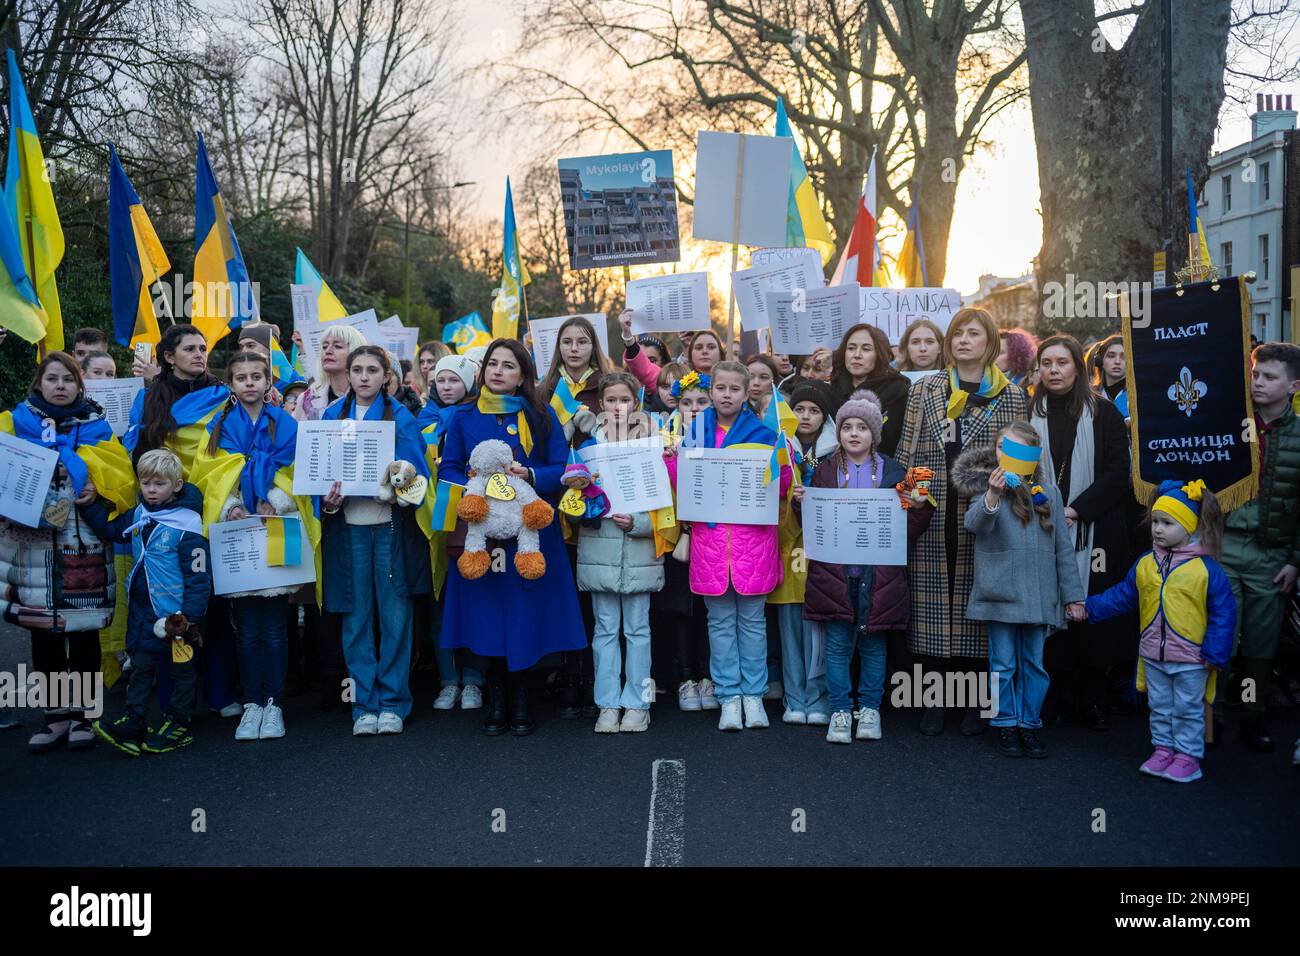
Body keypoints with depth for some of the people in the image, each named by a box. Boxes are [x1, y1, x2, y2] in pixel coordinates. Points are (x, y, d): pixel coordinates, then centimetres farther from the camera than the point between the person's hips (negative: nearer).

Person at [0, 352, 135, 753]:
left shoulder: (96, 426, 9)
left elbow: (121, 476, 2)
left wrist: (97, 485, -16)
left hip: (84, 544, 0)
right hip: (33, 544, 1)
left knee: (84, 632, 3)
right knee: (43, 633, 5)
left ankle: (81, 714, 15)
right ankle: (56, 715, 16)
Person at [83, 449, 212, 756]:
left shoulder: (186, 526, -19)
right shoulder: (138, 515, 4)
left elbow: (198, 577, -18)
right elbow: (111, 529, 24)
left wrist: (191, 616, -20)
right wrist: (88, 505, 13)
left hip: (177, 615, -7)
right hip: (143, 612, 7)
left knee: (181, 669, 8)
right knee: (141, 667, 11)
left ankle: (179, 724, 19)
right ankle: (133, 723, 17)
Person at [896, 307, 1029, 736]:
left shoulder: (1011, 396, 8)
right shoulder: (924, 391, 10)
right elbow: (906, 454, 8)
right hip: (932, 519, 1)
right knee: (932, 604, 2)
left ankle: (975, 703, 16)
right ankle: (934, 700, 13)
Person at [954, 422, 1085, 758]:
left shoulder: (1048, 491, 9)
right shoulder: (988, 487, -1)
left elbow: (1062, 544, 11)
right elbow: (974, 523, -21)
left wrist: (1073, 593, 9)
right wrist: (992, 496, -40)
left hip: (1039, 594, 3)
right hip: (1001, 590, -3)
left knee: (1034, 663, 10)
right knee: (1004, 663, 4)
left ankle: (1030, 724, 21)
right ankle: (1006, 725, 17)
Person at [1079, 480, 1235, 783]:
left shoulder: (1206, 568, -13)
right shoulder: (1145, 565, 1)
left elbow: (1223, 612, -10)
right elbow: (1122, 596, 12)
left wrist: (1215, 653, -11)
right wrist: (1090, 608, 7)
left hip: (1190, 658, -5)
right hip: (1153, 655, 5)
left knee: (1188, 710, 8)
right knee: (1160, 707, 16)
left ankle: (1188, 756, 20)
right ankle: (1163, 749, 29)